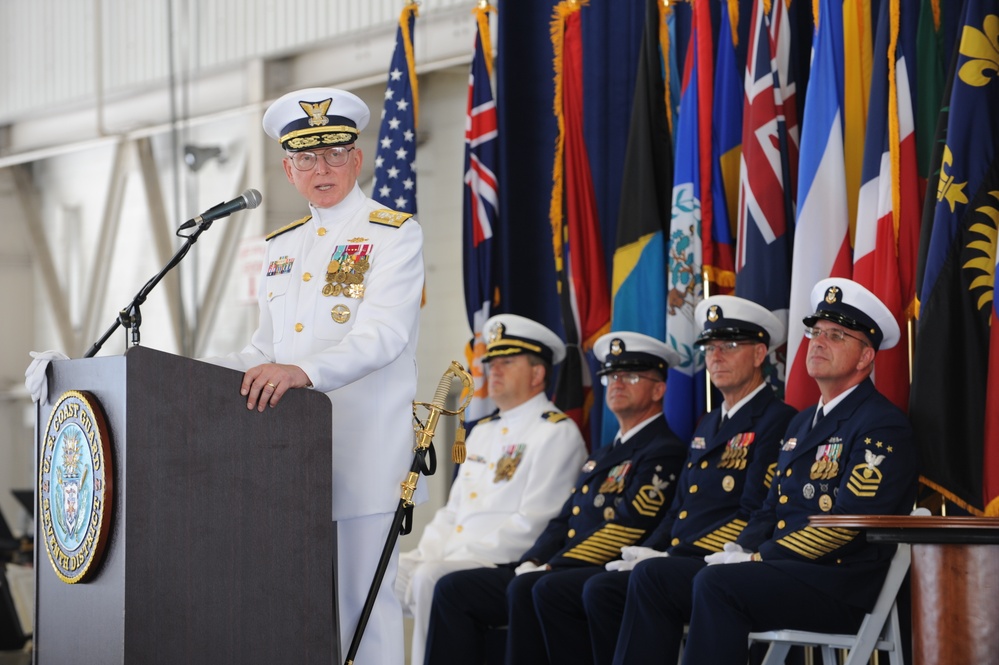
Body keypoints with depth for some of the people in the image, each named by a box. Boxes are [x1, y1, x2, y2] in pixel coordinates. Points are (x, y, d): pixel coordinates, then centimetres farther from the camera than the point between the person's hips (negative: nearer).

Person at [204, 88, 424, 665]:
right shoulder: (280, 247, 20)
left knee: (364, 605, -7)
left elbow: (384, 334, -17)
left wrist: (303, 370, -33)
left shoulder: (394, 235, -2)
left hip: (364, 453, -6)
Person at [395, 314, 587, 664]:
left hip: (507, 564, -9)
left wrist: (463, 556, -18)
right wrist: (426, 553, 3)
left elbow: (531, 524, -14)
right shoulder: (482, 432, 23)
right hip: (453, 555, 9)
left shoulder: (557, 434, -5)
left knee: (430, 579, -31)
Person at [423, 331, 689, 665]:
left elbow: (627, 527, -14)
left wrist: (551, 568, -16)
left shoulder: (664, 453, -4)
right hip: (562, 572, 9)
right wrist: (532, 563, 1)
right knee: (454, 589, -2)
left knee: (527, 589, -36)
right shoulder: (602, 455, 27)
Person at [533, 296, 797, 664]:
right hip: (675, 560, 9)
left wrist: (664, 559, -17)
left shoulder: (776, 420, -5)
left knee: (605, 590, -29)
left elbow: (754, 517, -14)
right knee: (552, 590, -6)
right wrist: (646, 553, 3)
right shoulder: (708, 425, 25)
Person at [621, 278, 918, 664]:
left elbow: (850, 519, -17)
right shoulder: (802, 423, 24)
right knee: (650, 577, -5)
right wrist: (739, 552, 2)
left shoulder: (882, 426, -6)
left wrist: (758, 559, -17)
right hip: (784, 572, 9)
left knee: (717, 585, -33)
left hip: (841, 585, -9)